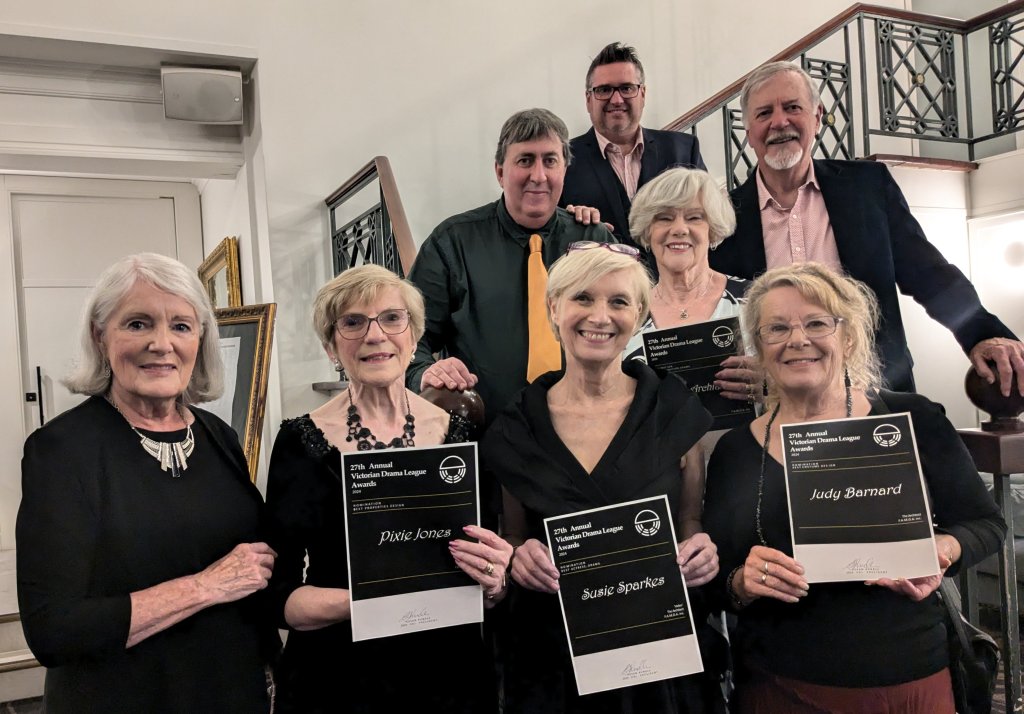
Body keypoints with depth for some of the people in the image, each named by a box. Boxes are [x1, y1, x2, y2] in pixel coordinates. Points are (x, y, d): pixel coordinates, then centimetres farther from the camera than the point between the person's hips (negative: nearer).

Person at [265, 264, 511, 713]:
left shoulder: (458, 434, -4)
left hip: (448, 676, 2)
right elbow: (279, 594, -9)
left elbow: (492, 584, 4)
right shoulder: (303, 441, -10)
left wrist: (493, 583, -17)